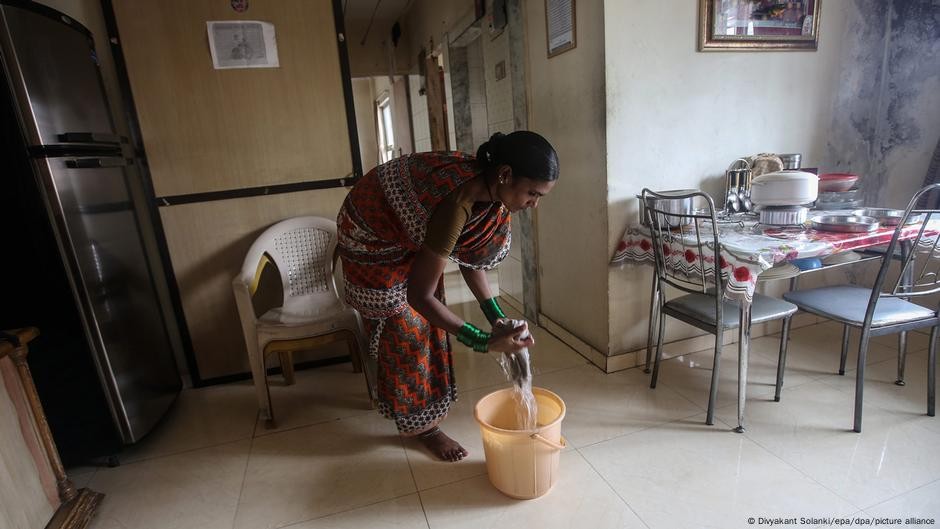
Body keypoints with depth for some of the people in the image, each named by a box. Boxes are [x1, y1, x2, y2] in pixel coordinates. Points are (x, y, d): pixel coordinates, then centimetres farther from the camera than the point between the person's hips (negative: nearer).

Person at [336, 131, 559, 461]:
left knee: (426, 320, 15)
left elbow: (469, 257, -5)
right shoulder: (456, 204, -41)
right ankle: (422, 426, 20)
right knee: (405, 330, 0)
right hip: (373, 239, -8)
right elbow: (419, 295, -37)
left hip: (407, 233, 8)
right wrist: (485, 342, -35)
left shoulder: (484, 184, -16)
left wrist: (497, 317, -11)